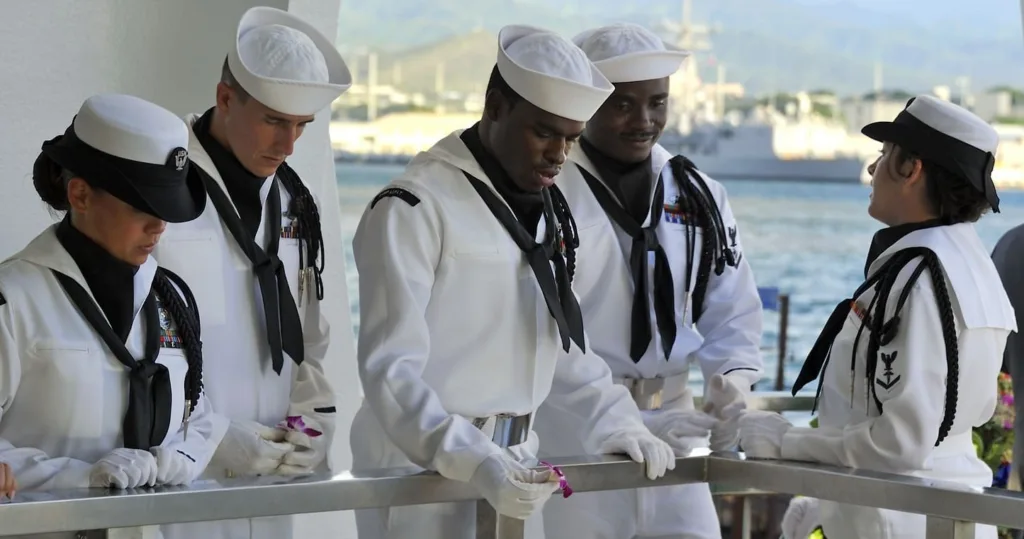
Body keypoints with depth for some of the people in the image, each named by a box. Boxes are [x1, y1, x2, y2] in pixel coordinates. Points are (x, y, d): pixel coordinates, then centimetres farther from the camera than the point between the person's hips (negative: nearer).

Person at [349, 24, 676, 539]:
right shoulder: (413, 209, -13)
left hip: (510, 468, 7)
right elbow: (390, 369, -18)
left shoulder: (545, 212, 12)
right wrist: (474, 463, -29)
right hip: (425, 472, -7)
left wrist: (617, 423, 5)